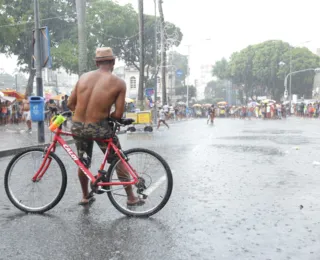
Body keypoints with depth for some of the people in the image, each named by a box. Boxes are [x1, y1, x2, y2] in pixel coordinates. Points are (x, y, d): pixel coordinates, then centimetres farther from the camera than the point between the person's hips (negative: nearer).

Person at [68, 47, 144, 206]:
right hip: (99, 127, -3)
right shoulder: (119, 83, -5)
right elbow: (118, 115, -9)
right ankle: (131, 198, 23)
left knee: (83, 162, 25)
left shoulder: (84, 77, 4)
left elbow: (70, 104, 6)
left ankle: (85, 196, 38)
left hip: (77, 126, 4)